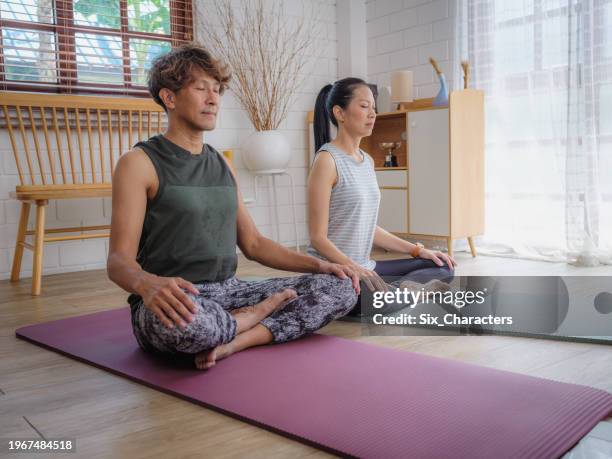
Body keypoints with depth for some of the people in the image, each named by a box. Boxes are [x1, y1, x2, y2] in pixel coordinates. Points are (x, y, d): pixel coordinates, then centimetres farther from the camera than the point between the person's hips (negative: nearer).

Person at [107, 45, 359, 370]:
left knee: (341, 288, -6)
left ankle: (234, 340, -20)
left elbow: (252, 244, 18)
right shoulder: (140, 163, -4)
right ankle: (263, 312, -10)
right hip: (176, 303, -5)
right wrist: (148, 285, -37)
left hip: (228, 292, 6)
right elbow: (119, 259, -13)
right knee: (186, 320, -42)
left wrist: (320, 265, 6)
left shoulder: (222, 166, 16)